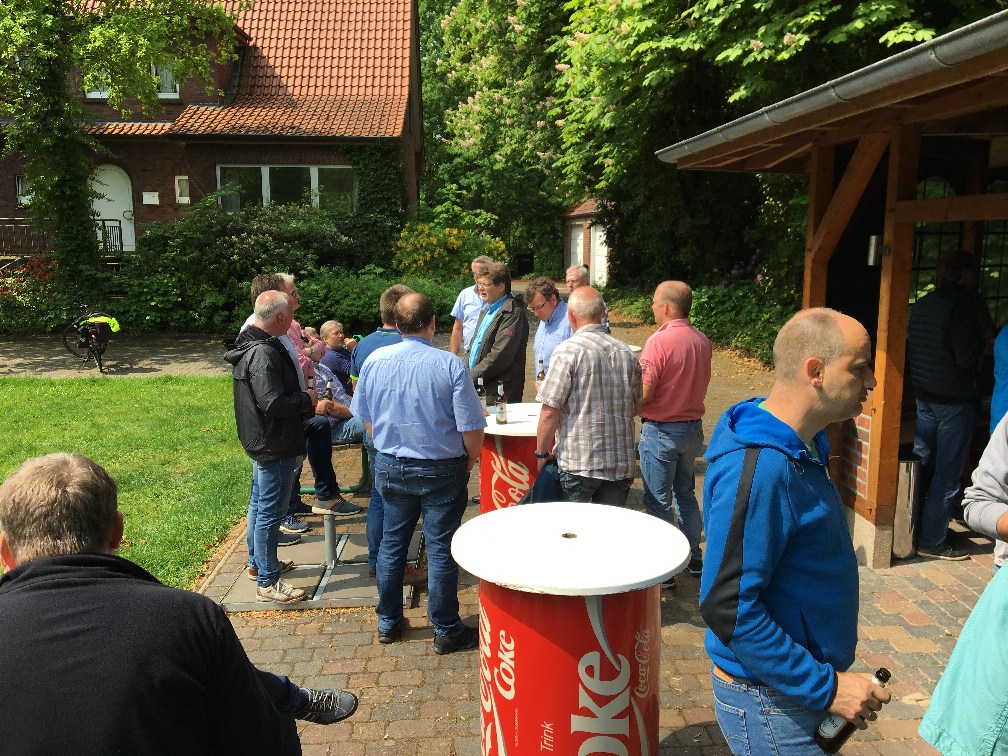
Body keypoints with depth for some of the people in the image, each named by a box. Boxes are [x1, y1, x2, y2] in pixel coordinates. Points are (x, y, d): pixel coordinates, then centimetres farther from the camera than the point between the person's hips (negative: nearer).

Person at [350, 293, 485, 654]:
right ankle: (446, 631, 19)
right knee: (440, 549, 7)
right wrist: (470, 461, 4)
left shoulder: (375, 360, -5)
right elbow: (471, 428, -15)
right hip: (440, 471, -3)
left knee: (391, 543, 17)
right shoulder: (450, 365, -17)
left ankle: (388, 622, 31)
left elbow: (366, 418, 6)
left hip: (390, 467, 4)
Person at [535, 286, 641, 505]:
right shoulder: (627, 354, 8)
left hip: (578, 463, -5)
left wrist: (541, 454, -3)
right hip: (622, 463, 5)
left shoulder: (567, 351, -11)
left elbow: (550, 411, -13)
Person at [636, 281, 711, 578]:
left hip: (661, 431, -7)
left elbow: (644, 393, -21)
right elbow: (700, 384, 11)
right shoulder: (702, 341, 1)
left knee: (658, 501, 5)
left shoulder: (659, 341, -20)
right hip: (694, 427, 7)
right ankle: (694, 558, 30)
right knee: (686, 494, 20)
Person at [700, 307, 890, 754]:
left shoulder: (801, 449, 2)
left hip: (802, 685, 9)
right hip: (769, 701, -9)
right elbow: (728, 608, -29)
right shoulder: (757, 469, -29)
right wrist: (826, 687, -23)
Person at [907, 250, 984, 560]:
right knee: (947, 475, 1)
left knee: (922, 466, 16)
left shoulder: (920, 305, 7)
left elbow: (909, 352, 13)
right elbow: (967, 357, -18)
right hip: (955, 399, -7)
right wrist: (981, 342, 0)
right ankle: (932, 542, 8)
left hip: (925, 396, 7)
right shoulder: (962, 304, -15)